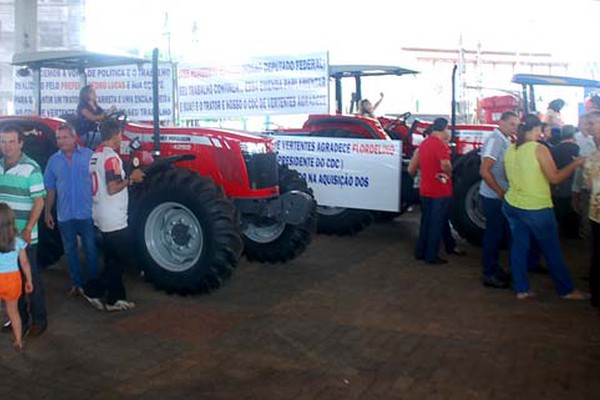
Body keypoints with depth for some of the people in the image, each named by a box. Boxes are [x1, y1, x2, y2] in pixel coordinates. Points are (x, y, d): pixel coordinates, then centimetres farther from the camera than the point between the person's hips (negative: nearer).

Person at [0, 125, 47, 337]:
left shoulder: (31, 168, -11)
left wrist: (27, 230, -19)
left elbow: (39, 201, -12)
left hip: (24, 235, -5)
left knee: (31, 278, 4)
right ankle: (20, 316, 28)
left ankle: (39, 319, 16)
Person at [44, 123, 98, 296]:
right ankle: (76, 284, 24)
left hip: (87, 213, -3)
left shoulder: (88, 155, -4)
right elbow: (50, 189, 10)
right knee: (70, 251, 12)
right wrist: (47, 212, 8)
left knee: (90, 250, 5)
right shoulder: (53, 160, 5)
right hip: (65, 216, 3)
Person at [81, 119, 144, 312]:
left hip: (102, 218, 10)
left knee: (114, 260, 15)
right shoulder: (111, 157, -18)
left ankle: (115, 298, 20)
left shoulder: (96, 155, 12)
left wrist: (126, 177, 19)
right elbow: (112, 189, -23)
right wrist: (131, 178, -11)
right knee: (120, 259, 1)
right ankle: (93, 289, 3)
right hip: (114, 220, -10)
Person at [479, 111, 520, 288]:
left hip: (501, 197, 9)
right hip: (493, 197, -9)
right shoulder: (494, 141, -16)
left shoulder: (505, 141, 12)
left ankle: (494, 267, 30)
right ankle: (488, 274, 8)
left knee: (499, 233, 17)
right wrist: (501, 192, -18)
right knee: (493, 234, -2)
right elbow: (484, 171, -23)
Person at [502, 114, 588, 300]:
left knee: (518, 246, 12)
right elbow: (555, 178, -14)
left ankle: (521, 289, 16)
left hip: (512, 205, 6)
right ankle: (567, 290, 21)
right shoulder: (539, 149, -15)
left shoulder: (510, 150, 4)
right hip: (536, 208, -6)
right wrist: (575, 164, -3)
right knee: (552, 250, 8)